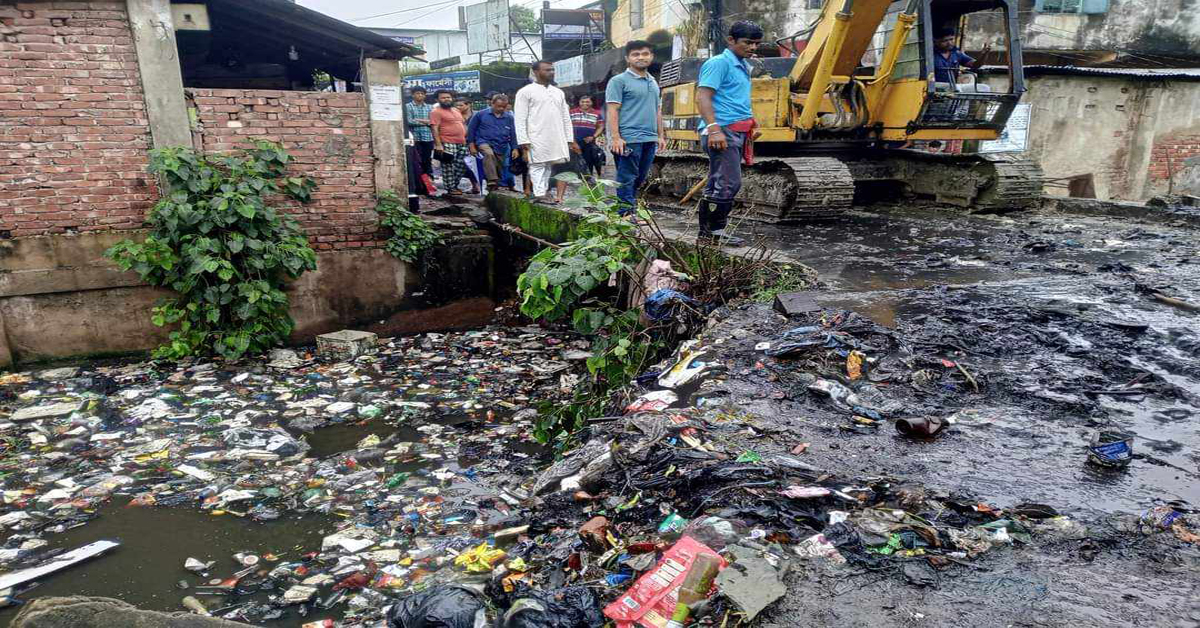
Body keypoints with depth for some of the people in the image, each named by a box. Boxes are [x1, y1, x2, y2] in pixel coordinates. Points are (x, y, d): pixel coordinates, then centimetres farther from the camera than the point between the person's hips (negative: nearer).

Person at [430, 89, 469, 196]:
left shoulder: (456, 111, 20)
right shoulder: (436, 112, -5)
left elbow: (462, 125, 27)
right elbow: (434, 129, -12)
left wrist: (466, 138, 19)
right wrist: (438, 144, -20)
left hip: (461, 143, 8)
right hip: (447, 144, -8)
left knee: (461, 166, 9)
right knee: (448, 167, -5)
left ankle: (455, 185, 20)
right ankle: (450, 188, 0)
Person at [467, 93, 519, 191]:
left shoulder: (509, 118, 8)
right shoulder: (481, 115, 1)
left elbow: (513, 135, 14)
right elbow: (471, 129, 5)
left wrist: (514, 149, 7)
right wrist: (471, 145, 0)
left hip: (501, 147, 4)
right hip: (484, 142, -4)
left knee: (501, 168, 5)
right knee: (489, 154, -35)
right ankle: (492, 181, -41)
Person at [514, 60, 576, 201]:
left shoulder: (558, 92, 18)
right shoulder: (526, 92, 0)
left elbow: (566, 118, 19)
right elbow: (520, 120, -5)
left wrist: (570, 140, 12)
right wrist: (524, 142, -14)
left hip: (557, 141, 6)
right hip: (537, 141, -5)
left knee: (548, 168, 8)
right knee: (538, 168, -7)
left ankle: (543, 193, 15)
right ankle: (539, 195, -8)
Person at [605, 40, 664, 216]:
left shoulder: (653, 82, 20)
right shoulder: (619, 81, -2)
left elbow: (658, 110, 24)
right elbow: (612, 110, -9)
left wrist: (661, 135, 18)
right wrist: (615, 137, -17)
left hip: (650, 140, 7)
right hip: (629, 140, -7)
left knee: (639, 180, 10)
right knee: (627, 180, -5)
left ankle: (632, 211, 18)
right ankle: (626, 215, -2)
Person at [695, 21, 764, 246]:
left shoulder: (744, 66, 22)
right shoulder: (719, 63, -7)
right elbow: (703, 97, -17)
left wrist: (752, 125, 27)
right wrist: (714, 129, -26)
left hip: (738, 132, 9)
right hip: (723, 131, -9)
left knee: (717, 185, 9)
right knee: (729, 184, -13)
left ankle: (708, 233, 13)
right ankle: (713, 232, -6)